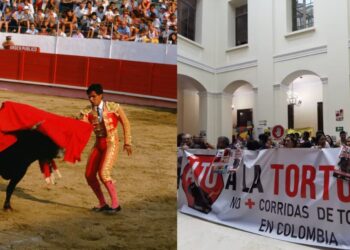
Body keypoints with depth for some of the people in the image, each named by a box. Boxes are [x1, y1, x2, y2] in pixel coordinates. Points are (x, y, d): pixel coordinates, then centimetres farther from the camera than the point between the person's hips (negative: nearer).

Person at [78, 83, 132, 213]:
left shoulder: (113, 107, -9)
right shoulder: (87, 111, 0)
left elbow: (126, 123, -1)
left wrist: (127, 142, -1)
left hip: (111, 143, -5)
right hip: (98, 144, 6)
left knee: (103, 173, -17)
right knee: (89, 175, 2)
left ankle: (115, 204, 1)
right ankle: (102, 204, 20)